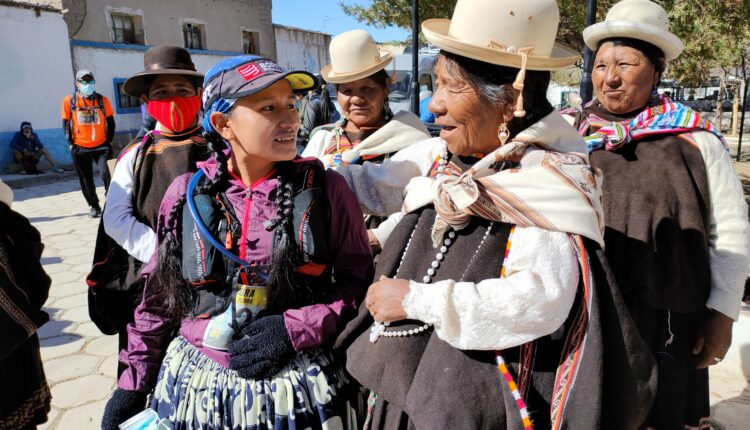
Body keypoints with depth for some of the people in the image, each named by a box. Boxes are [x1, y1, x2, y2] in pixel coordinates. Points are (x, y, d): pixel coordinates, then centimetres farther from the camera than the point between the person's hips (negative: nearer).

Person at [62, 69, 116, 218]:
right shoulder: (69, 100, -1)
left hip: (102, 146, -1)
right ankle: (94, 206, 23)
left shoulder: (102, 100, 1)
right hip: (80, 148, 1)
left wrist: (109, 141, -1)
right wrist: (70, 143, -2)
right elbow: (66, 123, 3)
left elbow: (110, 122, 6)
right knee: (86, 180, 8)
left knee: (106, 174, -16)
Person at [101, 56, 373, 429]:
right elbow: (160, 298, 6)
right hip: (195, 384, 2)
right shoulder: (187, 194, -5)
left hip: (295, 387, -1)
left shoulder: (324, 188, -10)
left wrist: (296, 329, -17)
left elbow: (360, 281, -5)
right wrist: (133, 382, 9)